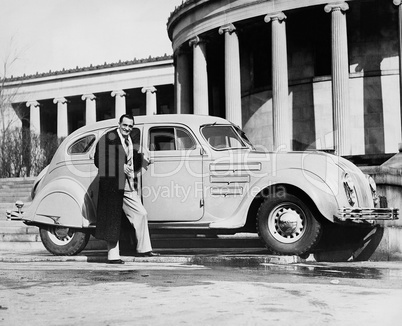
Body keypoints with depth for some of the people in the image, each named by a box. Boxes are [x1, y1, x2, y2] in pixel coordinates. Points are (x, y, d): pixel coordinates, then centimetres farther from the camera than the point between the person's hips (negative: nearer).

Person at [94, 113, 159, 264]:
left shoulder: (130, 140, 15)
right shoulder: (108, 138, -10)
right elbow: (99, 161, -15)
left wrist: (141, 158, 3)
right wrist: (120, 167, -19)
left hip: (128, 186, 8)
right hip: (112, 185, -8)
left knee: (141, 214, 6)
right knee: (113, 221, 0)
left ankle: (143, 249, 17)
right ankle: (113, 256, 8)